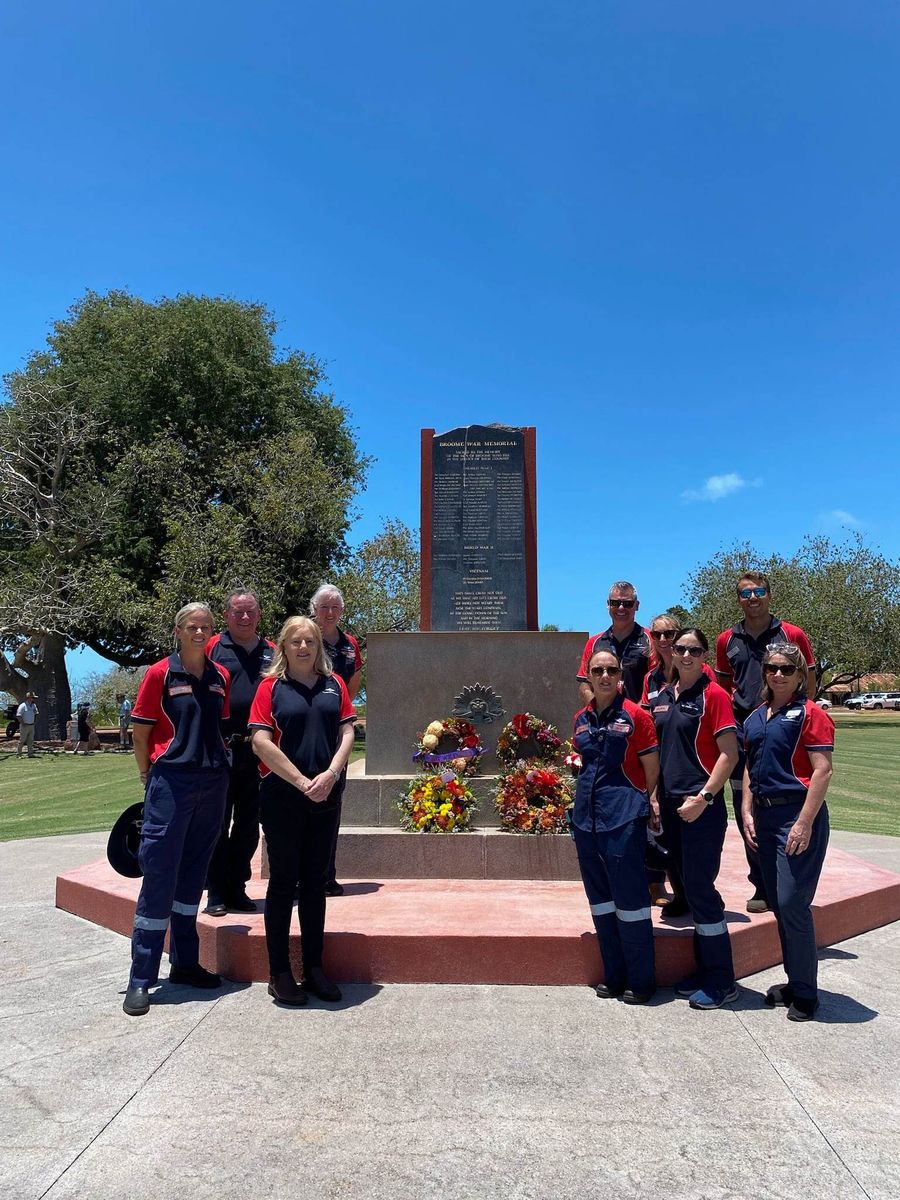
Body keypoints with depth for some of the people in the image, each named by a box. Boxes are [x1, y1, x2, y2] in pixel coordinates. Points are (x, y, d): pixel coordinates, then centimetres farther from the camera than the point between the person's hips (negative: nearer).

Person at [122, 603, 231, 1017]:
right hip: (171, 781, -5)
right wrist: (148, 776, 0)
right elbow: (140, 731, -1)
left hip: (213, 782, 5)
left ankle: (185, 963, 26)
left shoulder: (220, 677, 8)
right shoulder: (160, 673, -5)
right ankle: (141, 978, 8)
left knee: (193, 872, 14)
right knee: (159, 874, -3)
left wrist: (217, 762, 11)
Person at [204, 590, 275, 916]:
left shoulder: (272, 653, 10)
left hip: (259, 752, 4)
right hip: (220, 751, -3)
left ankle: (237, 889, 25)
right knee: (217, 824, 5)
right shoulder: (212, 647, -1)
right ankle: (216, 893, 16)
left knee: (248, 826, 12)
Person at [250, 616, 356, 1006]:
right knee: (283, 881, 5)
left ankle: (314, 967, 23)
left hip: (326, 797, 4)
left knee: (315, 882, 12)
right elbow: (261, 742, -10)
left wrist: (330, 774, -11)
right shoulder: (271, 686, -2)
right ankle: (279, 973, 16)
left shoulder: (334, 684, 8)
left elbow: (347, 732, 4)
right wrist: (302, 782, -14)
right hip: (282, 797, -3)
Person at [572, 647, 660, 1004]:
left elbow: (651, 771, -4)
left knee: (630, 897, 0)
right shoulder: (582, 719, 8)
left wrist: (637, 805, 0)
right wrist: (589, 796, 14)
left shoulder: (634, 715, -8)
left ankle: (641, 980, 16)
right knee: (600, 898, 13)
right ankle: (614, 975, 27)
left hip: (624, 817, -6)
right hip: (587, 815, 6)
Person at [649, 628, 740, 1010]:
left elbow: (729, 753, -13)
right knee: (690, 888, 14)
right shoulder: (662, 697, 11)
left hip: (702, 806, -7)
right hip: (671, 805, 7)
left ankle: (721, 981, 11)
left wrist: (703, 798, -18)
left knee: (700, 888, -4)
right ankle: (704, 970, 27)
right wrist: (656, 797, 11)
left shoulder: (713, 695, -9)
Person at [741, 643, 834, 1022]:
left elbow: (822, 770, -13)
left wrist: (805, 823, -18)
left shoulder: (810, 713, -7)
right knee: (777, 904, 12)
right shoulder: (755, 718, 13)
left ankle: (805, 993, 8)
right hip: (765, 816, 7)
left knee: (792, 903, -7)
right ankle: (794, 981, 26)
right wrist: (748, 813, 7)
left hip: (798, 815, -7)